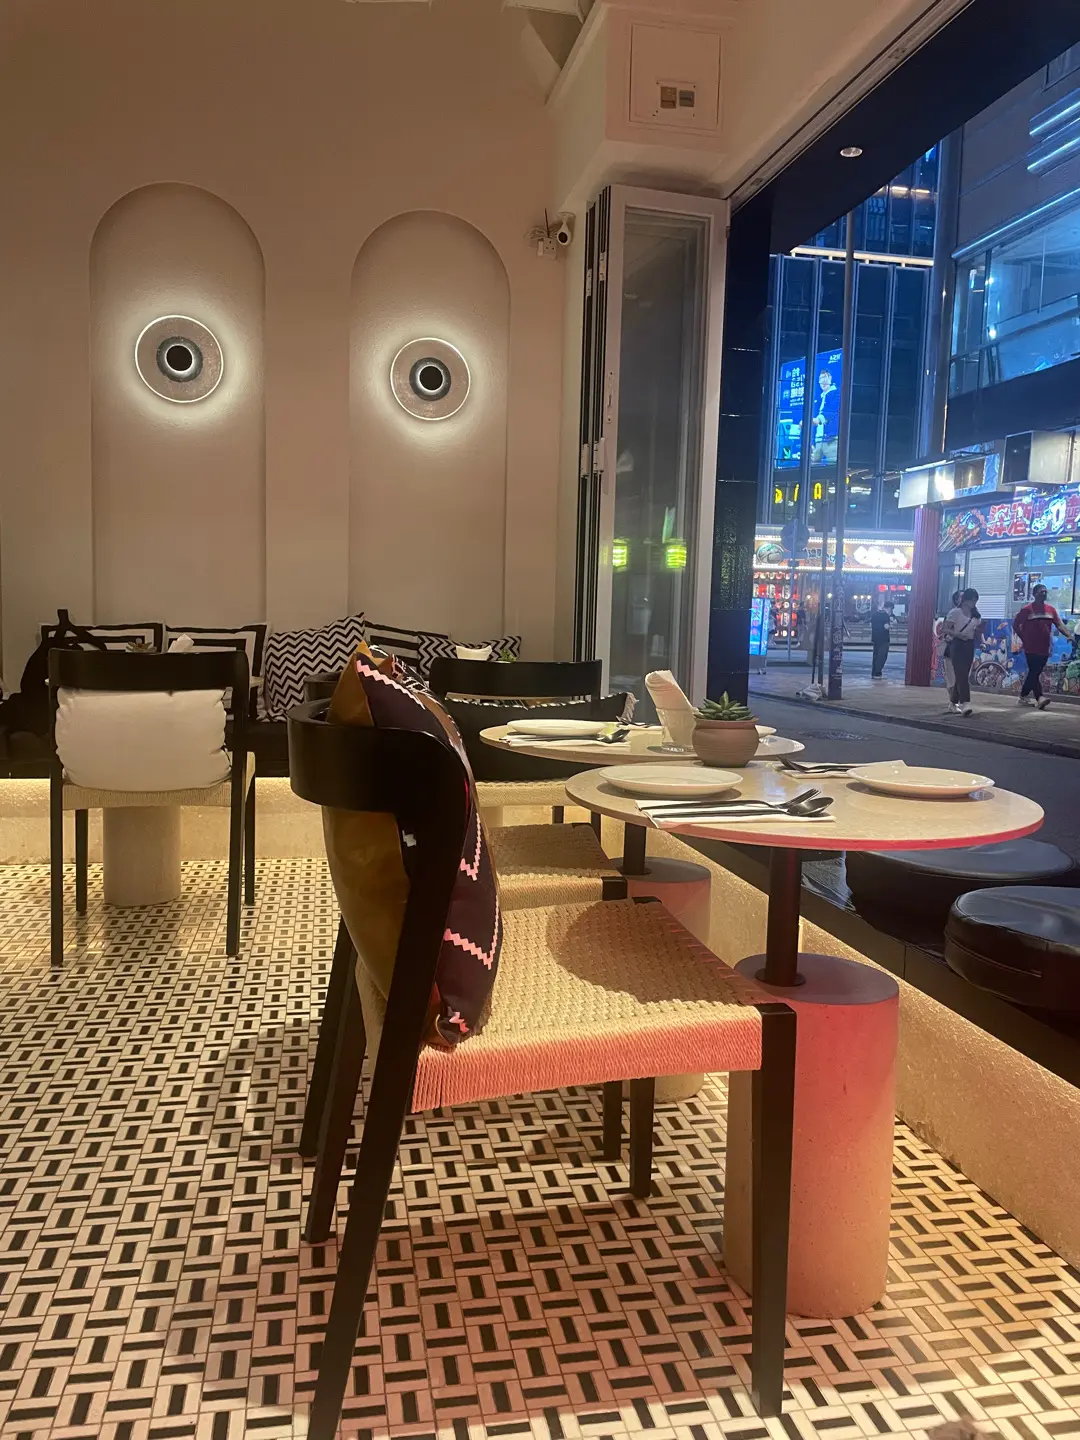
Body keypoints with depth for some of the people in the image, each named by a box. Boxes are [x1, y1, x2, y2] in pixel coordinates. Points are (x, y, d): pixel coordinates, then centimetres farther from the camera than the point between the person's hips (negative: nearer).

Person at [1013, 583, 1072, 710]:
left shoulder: (1051, 609, 9)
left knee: (1034, 673, 11)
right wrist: (1024, 640, -4)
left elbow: (1059, 625, 2)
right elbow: (1016, 625, -1)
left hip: (1044, 649, 6)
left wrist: (1068, 635, -14)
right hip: (1031, 648, -6)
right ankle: (1040, 698, -16)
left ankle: (1023, 697, 21)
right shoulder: (1027, 609, -5)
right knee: (1034, 673, -11)